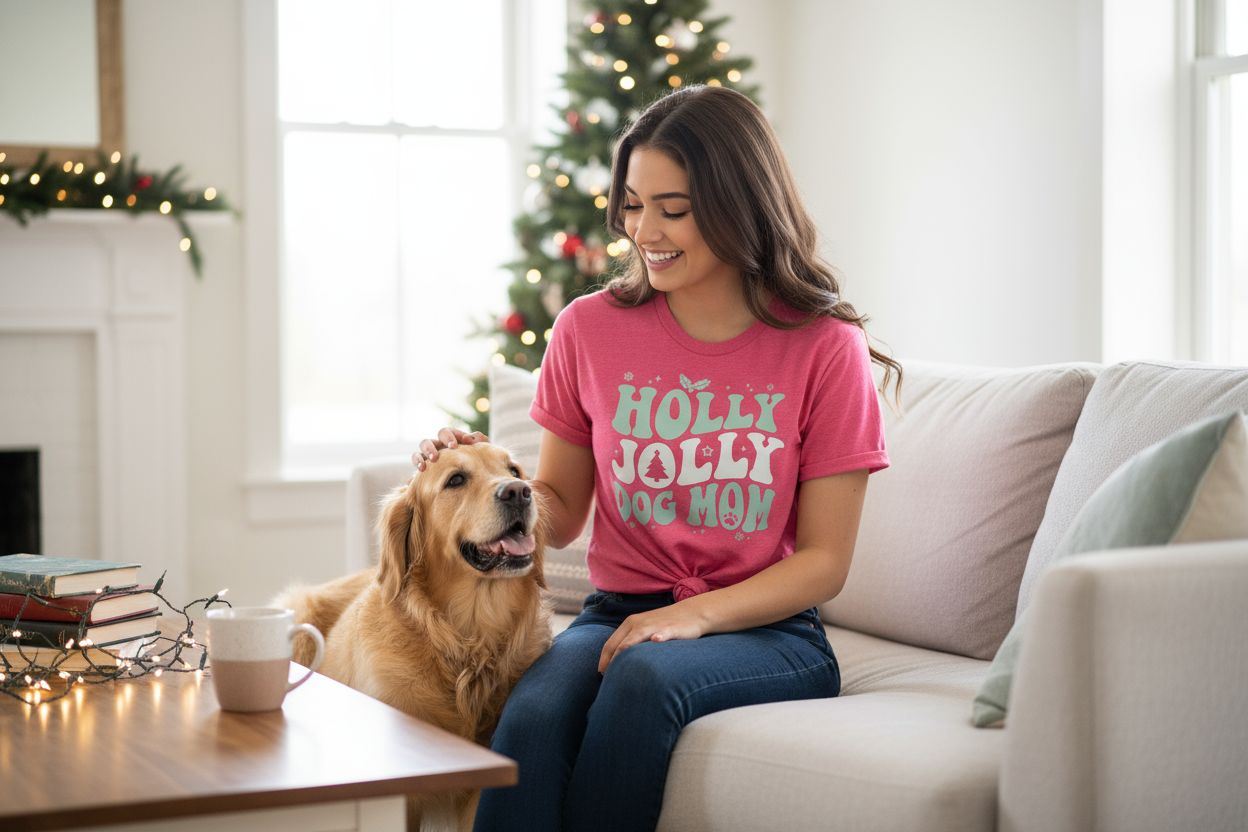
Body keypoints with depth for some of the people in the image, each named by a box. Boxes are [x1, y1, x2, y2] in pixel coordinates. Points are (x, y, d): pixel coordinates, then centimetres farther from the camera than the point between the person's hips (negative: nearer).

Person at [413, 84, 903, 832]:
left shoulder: (825, 348, -3)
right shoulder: (591, 329, 6)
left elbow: (824, 561, -3)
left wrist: (697, 615, -18)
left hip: (766, 632, -2)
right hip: (619, 616, 2)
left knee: (646, 676, -35)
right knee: (532, 714, -32)